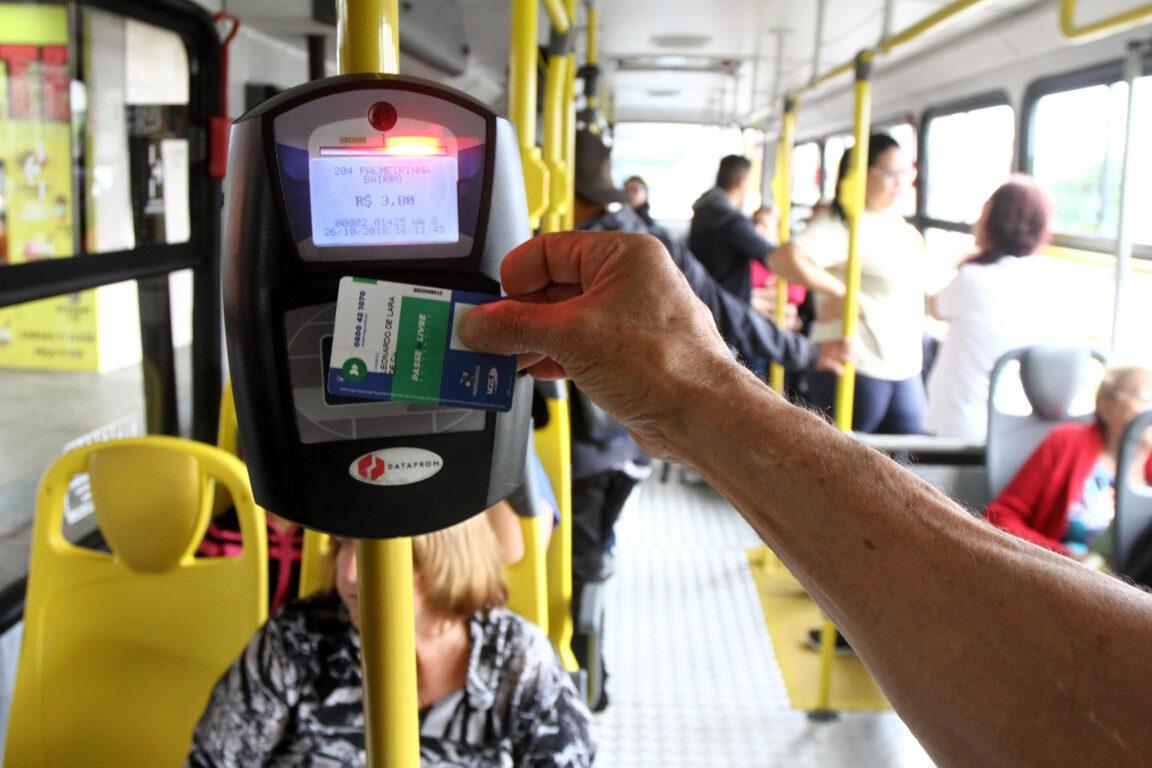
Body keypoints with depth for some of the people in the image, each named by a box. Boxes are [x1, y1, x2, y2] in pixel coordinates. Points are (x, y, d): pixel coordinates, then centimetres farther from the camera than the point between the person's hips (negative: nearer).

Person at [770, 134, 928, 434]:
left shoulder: (901, 226, 13)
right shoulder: (839, 226, -14)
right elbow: (783, 259, -31)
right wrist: (841, 293, -27)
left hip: (906, 372, 8)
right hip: (856, 370, -8)